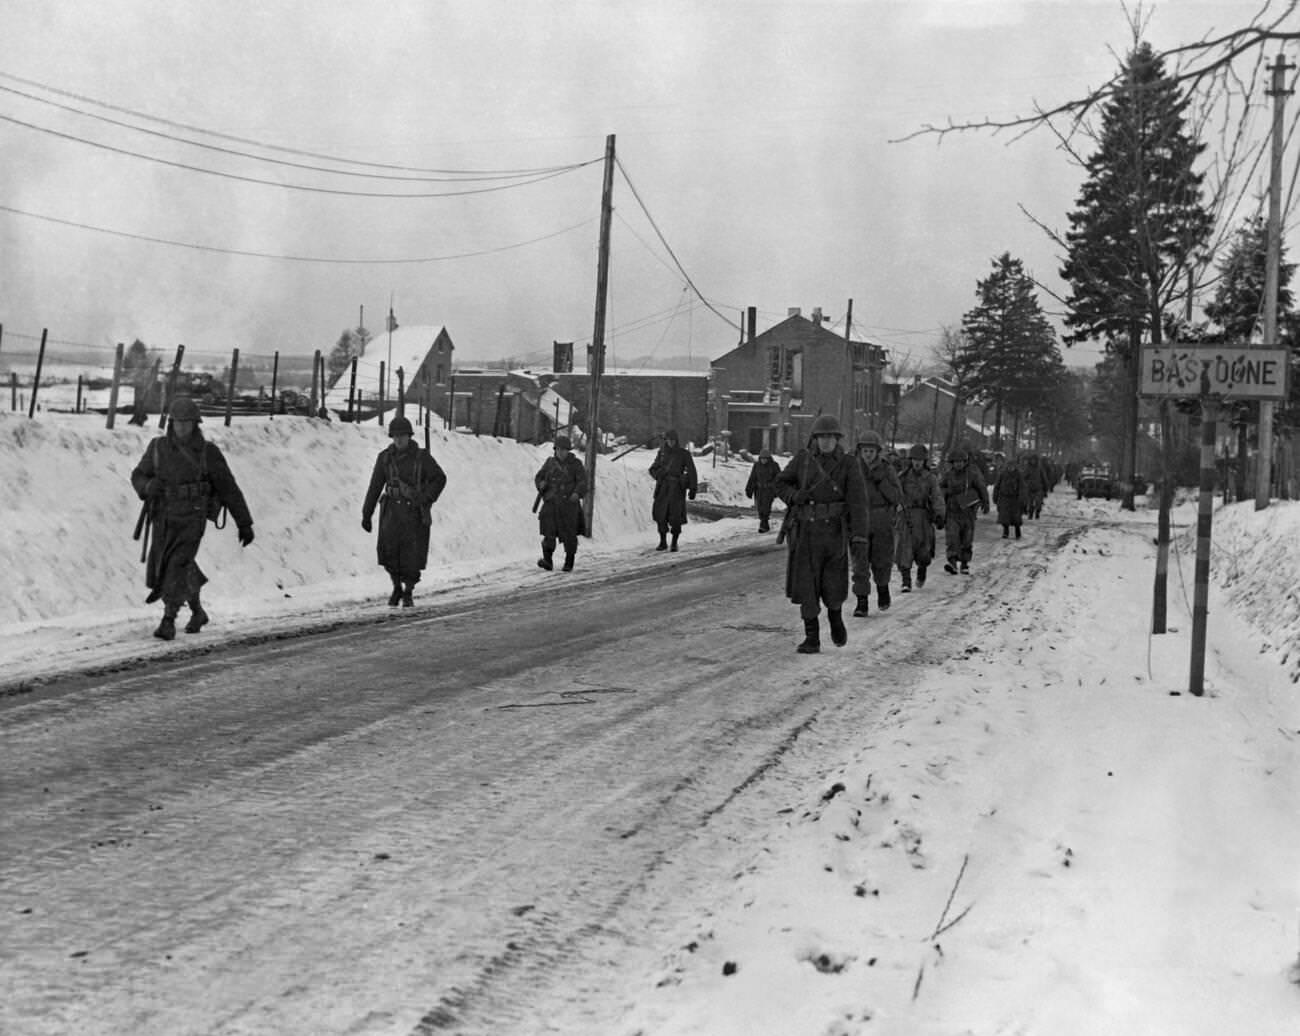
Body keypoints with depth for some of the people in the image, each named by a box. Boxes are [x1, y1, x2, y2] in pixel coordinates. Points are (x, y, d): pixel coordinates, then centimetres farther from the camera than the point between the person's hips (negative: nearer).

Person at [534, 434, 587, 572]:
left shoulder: (575, 464, 0)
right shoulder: (550, 462, 10)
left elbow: (583, 482, -8)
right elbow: (539, 477, 17)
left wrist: (577, 493, -27)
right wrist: (541, 483, -7)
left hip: (568, 503, -2)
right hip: (551, 503, 2)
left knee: (569, 535, 3)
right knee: (549, 532, -12)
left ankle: (569, 563, 17)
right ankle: (548, 561, -17)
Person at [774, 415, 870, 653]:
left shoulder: (849, 464, -5)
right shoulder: (802, 459, 0)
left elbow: (857, 501, -11)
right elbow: (781, 483, 13)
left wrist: (859, 536, -20)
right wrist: (795, 496, -10)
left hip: (833, 531, -1)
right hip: (805, 532, 1)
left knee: (833, 587, 4)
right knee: (805, 585, -4)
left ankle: (835, 616, 37)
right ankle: (812, 638, 1)